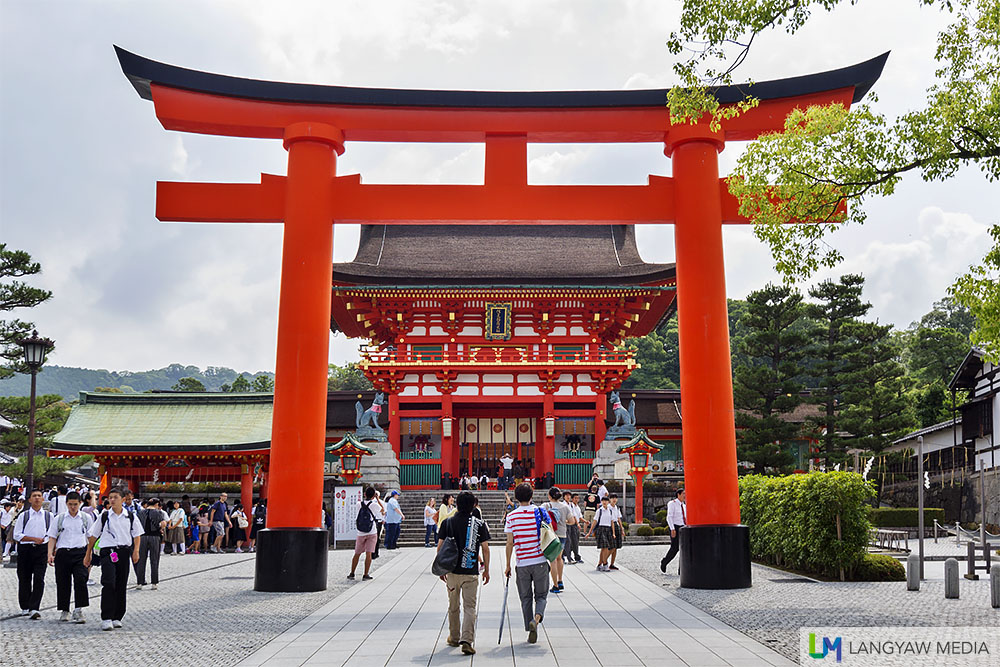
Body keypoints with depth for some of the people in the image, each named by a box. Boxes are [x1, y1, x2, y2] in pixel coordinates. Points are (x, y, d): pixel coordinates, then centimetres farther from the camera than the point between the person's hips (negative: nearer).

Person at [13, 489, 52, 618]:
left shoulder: (48, 515, 8)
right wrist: (34, 539, -12)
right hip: (25, 549, 0)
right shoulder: (23, 516, 3)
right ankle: (25, 607, 22)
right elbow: (17, 535, -2)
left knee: (39, 579, -10)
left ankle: (34, 609, -12)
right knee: (24, 579, 8)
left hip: (42, 549, 0)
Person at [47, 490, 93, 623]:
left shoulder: (86, 518, 8)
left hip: (80, 552, -1)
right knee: (63, 582, 7)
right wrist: (50, 554, -4)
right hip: (63, 552, 1)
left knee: (80, 580, -14)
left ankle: (78, 611, -10)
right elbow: (52, 537, 8)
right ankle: (64, 610, 22)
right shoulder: (59, 519, 7)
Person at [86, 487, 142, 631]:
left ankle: (117, 617, 16)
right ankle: (106, 619, -14)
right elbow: (93, 535, 12)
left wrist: (136, 550, 0)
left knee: (121, 586, 6)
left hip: (124, 551, 2)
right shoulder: (104, 516, 4)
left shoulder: (130, 516, 6)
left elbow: (137, 534, 13)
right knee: (108, 584, -15)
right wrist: (88, 554, 12)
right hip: (108, 552, -2)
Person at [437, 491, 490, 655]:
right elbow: (485, 548, -2)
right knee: (469, 607, 0)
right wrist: (486, 569, 8)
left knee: (453, 606, 18)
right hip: (471, 572, -2)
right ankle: (467, 641, -13)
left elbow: (440, 547, 1)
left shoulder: (447, 522, 0)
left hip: (452, 571, 2)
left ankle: (454, 638, 29)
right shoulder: (479, 524, -3)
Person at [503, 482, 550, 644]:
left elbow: (510, 543, -3)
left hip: (522, 563, 0)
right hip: (540, 561, 0)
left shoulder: (511, 517, -2)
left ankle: (530, 631, 12)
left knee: (526, 598, 12)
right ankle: (536, 619, -17)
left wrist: (508, 566, 4)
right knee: (541, 595, 10)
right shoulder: (539, 512, -2)